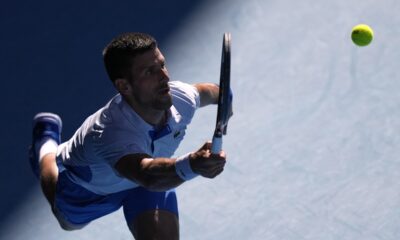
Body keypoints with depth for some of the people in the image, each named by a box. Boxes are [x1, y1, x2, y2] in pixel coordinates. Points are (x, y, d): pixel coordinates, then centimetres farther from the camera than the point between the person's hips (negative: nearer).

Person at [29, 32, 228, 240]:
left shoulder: (181, 97, -36)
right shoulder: (111, 133, -54)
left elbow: (205, 91, -9)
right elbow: (148, 175, -73)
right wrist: (191, 165, -92)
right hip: (89, 185, -3)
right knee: (69, 221, 31)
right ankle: (47, 144, 58)